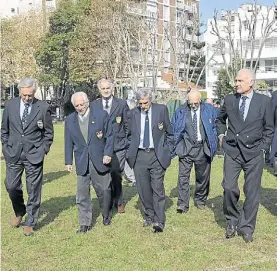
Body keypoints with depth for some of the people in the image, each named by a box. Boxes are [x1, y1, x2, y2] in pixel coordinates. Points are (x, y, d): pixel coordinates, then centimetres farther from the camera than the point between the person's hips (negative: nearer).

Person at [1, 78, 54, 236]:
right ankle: (19, 212, 34)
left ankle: (30, 223, 16)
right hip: (13, 154, 2)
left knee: (34, 190, 3)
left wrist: (43, 150, -2)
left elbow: (49, 133, 3)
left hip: (34, 155, -2)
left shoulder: (43, 107, -6)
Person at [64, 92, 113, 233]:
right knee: (82, 193, 1)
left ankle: (106, 215, 33)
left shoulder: (101, 115, -3)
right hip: (82, 163, 2)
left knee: (104, 190, 10)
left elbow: (109, 136, -1)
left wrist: (108, 154, -10)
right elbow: (68, 142, 9)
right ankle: (85, 223, 10)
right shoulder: (70, 120, 5)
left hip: (100, 160, -1)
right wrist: (68, 161, 5)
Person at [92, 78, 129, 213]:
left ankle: (119, 202, 17)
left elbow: (127, 125, 6)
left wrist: (128, 143, 3)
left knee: (116, 176, 0)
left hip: (118, 146, -2)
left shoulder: (122, 104, 3)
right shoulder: (94, 105, 8)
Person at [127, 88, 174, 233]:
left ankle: (159, 221, 0)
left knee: (157, 188, -6)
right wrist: (131, 152, 8)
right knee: (143, 189, 8)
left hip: (157, 155, -3)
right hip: (139, 155, 3)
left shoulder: (161, 109, -1)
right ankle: (149, 216, 25)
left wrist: (168, 152, 2)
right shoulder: (135, 113, 6)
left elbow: (169, 133, 7)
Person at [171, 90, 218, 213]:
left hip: (203, 148, 1)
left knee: (203, 176, 11)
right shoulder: (180, 111, 2)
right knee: (183, 176, -8)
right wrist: (175, 146, -1)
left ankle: (200, 201, 28)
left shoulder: (209, 110, 2)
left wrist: (213, 145, 1)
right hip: (186, 148, -1)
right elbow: (173, 129, 7)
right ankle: (182, 204, -4)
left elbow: (215, 127, 8)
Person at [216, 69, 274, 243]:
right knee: (229, 187, -6)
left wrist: (263, 149, 0)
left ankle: (247, 228, 17)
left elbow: (269, 129, 5)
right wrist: (221, 135, 13)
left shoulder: (264, 101, -1)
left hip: (254, 153, -1)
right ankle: (232, 221, 18)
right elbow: (220, 119, 24)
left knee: (252, 192, 3)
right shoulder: (229, 100, 4)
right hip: (232, 151, 1)